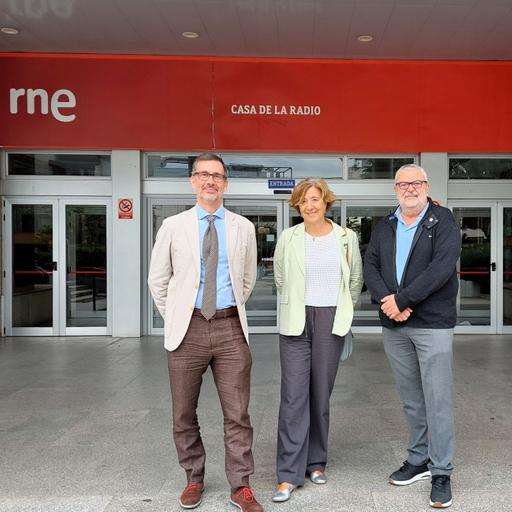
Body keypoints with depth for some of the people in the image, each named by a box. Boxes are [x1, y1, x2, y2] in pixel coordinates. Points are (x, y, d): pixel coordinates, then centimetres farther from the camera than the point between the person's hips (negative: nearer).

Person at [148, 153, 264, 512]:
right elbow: (158, 280, 10)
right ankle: (194, 479, 30)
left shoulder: (243, 228, 6)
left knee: (237, 414, 3)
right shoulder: (173, 226, 3)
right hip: (188, 329, 0)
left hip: (230, 328, 0)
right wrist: (176, 318, 9)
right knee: (184, 414, 10)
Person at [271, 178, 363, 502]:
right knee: (293, 396, -4)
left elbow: (356, 279, 16)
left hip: (331, 322, 1)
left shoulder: (346, 237, 3)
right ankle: (290, 474, 4)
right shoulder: (288, 238, 0)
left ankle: (316, 462, 25)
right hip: (296, 322, -1)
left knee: (321, 395, 8)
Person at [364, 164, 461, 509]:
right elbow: (370, 267, 3)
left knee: (437, 400, 0)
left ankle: (441, 473, 12)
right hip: (394, 326, 5)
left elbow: (442, 267, -16)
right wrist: (387, 301, -14)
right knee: (411, 400, 15)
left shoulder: (443, 221, -3)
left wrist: (402, 300, -18)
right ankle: (418, 461, 29)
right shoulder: (384, 228, 13)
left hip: (433, 324, -5)